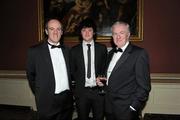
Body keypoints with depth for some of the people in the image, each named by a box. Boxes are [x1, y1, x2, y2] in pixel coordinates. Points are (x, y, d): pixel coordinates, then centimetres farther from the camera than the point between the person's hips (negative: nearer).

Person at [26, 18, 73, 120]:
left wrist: (69, 91, 11)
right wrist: (40, 94, 6)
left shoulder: (67, 50, 7)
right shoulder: (35, 51, -6)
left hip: (67, 99, 4)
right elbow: (31, 75, 2)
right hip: (47, 101, -3)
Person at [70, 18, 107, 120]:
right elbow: (72, 71, 8)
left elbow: (105, 68, 9)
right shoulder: (74, 50, 1)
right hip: (81, 91, 0)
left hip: (99, 90, 0)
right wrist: (80, 81, -1)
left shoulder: (102, 48, 2)